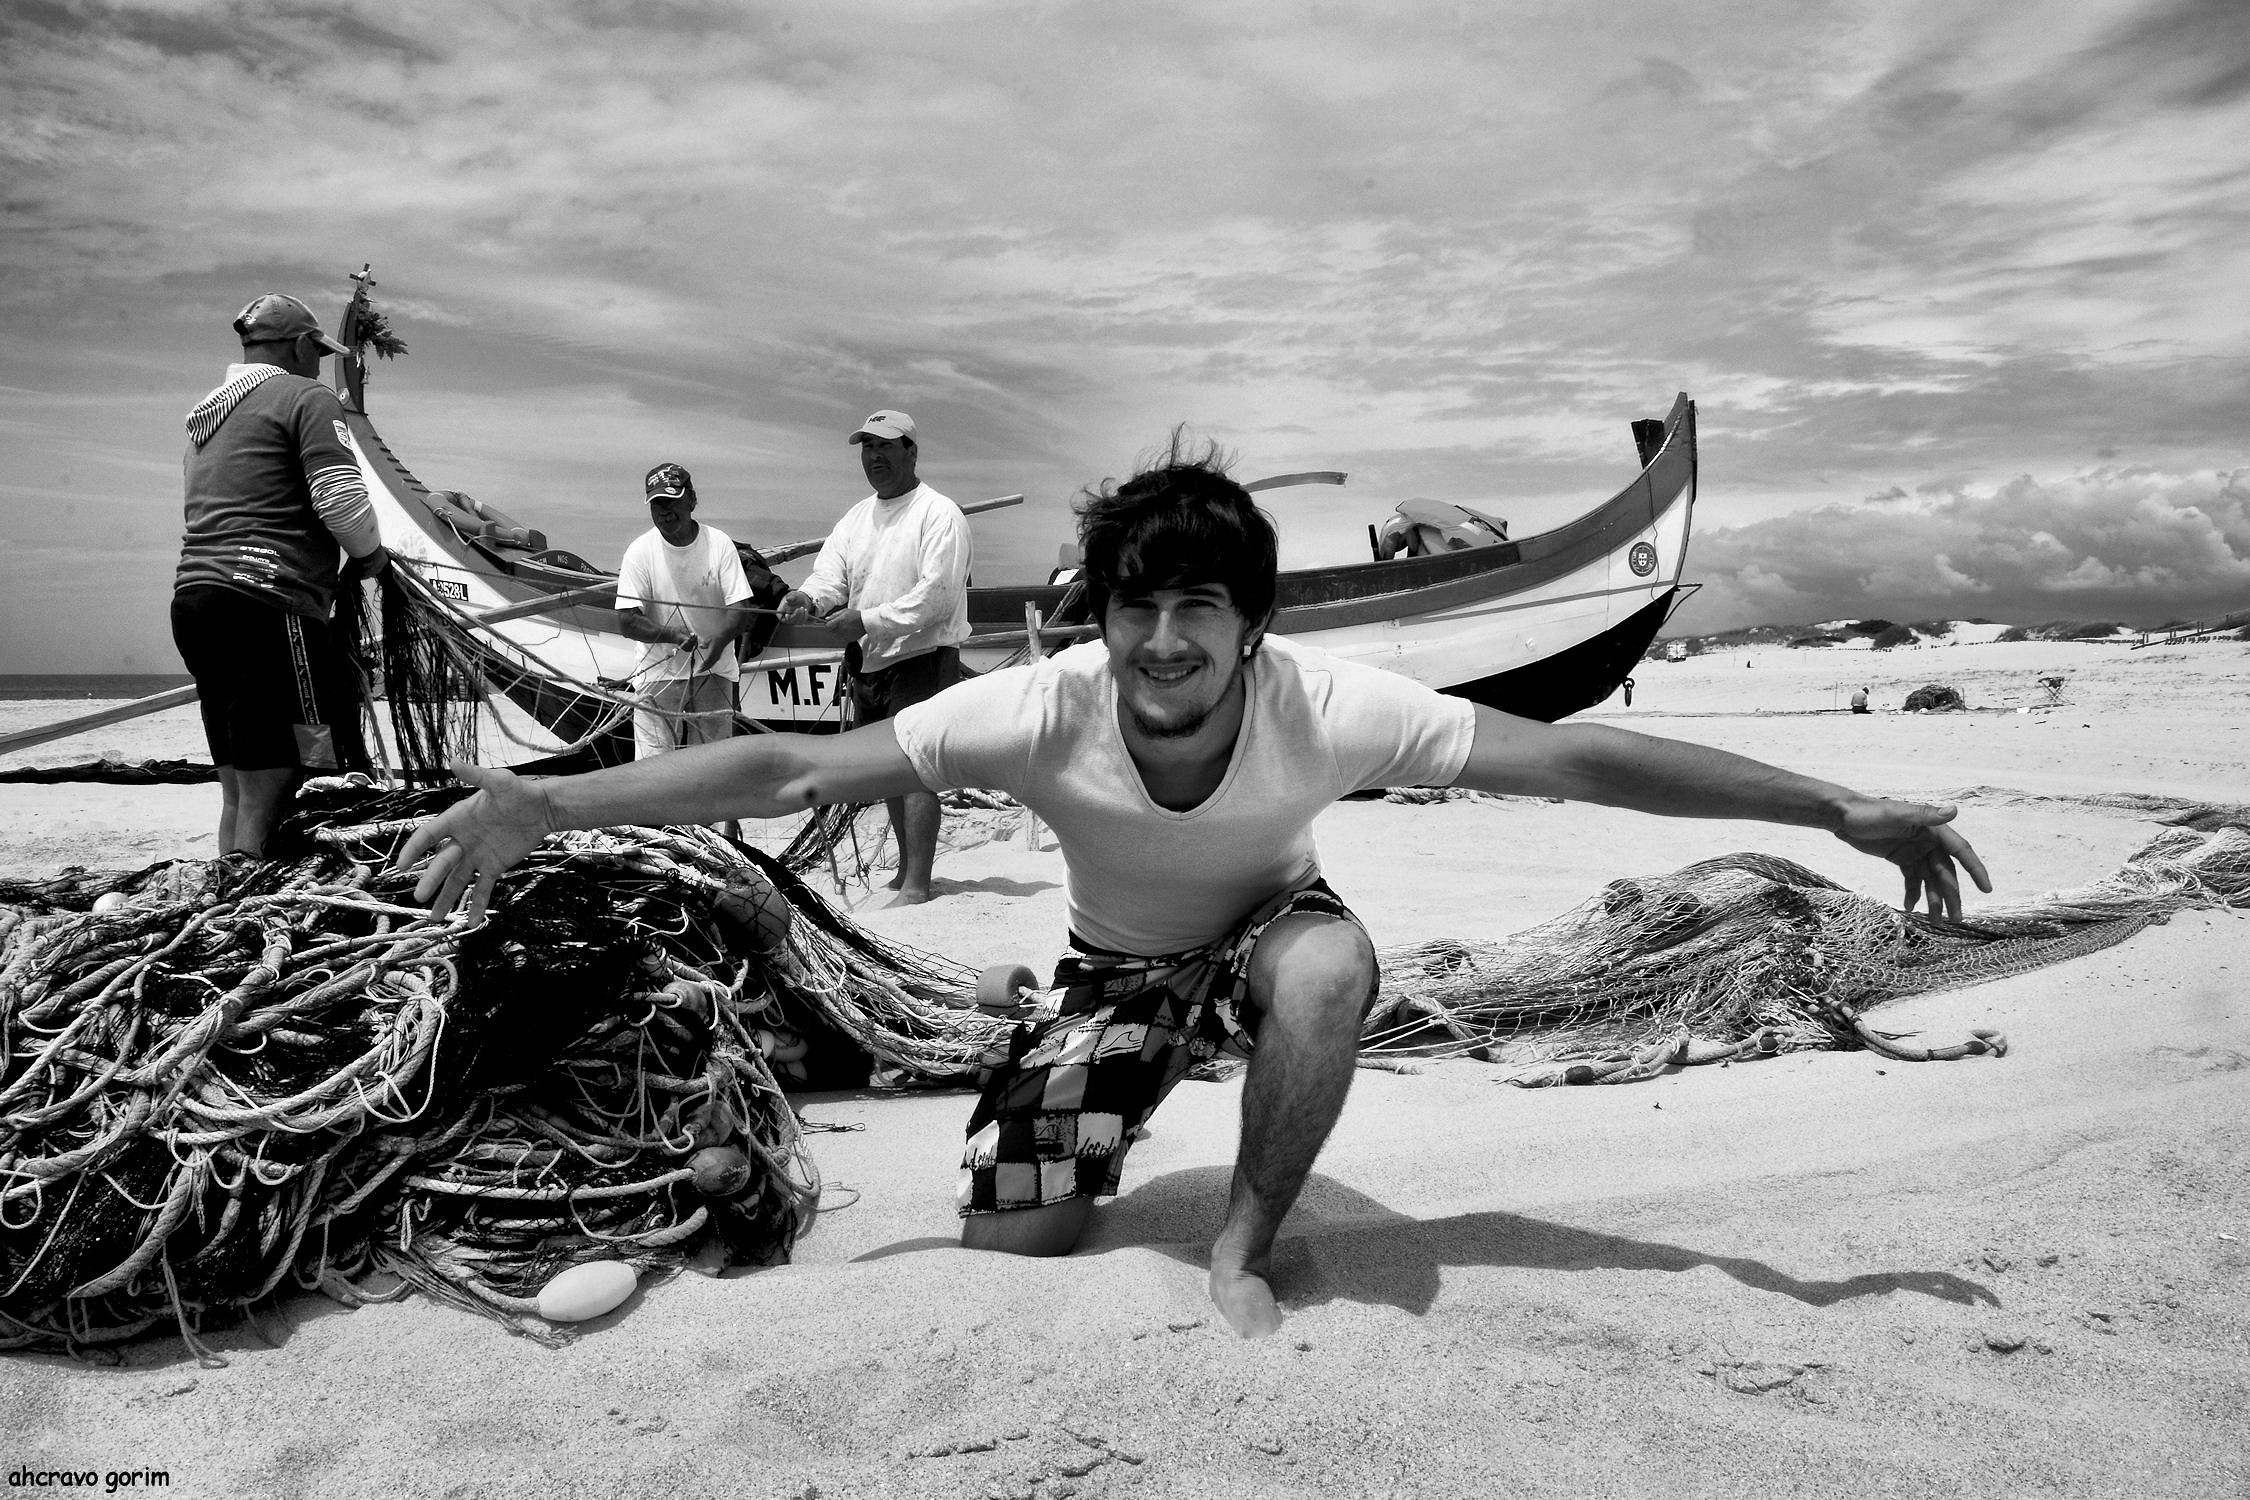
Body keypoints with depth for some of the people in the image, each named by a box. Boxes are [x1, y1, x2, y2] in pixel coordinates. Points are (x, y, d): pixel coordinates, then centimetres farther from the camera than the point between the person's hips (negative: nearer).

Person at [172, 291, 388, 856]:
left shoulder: (205, 415, 27)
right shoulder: (307, 397, -1)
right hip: (265, 605, -9)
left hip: (193, 597, 9)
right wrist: (370, 555, 5)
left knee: (238, 793, 12)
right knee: (267, 792, -12)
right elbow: (341, 498, -13)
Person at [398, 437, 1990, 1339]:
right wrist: (544, 807, -40)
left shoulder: (1328, 708, -34)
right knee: (1009, 1230, -11)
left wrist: (1842, 810, -31)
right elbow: (785, 764, -33)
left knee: (1333, 966, -38)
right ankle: (1134, 1109, 24)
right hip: (1120, 966, 1)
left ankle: (1248, 1242, -10)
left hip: (1264, 938, 0)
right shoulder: (1041, 709, -33)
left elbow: (1584, 759, -32)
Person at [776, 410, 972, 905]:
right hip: (867, 660, 8)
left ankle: (916, 886, -11)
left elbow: (935, 596, -18)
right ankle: (907, 867, 29)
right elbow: (831, 573, 4)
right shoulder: (856, 517, 15)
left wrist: (867, 619, -23)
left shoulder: (939, 515, -8)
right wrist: (808, 597, -20)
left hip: (921, 659, -8)